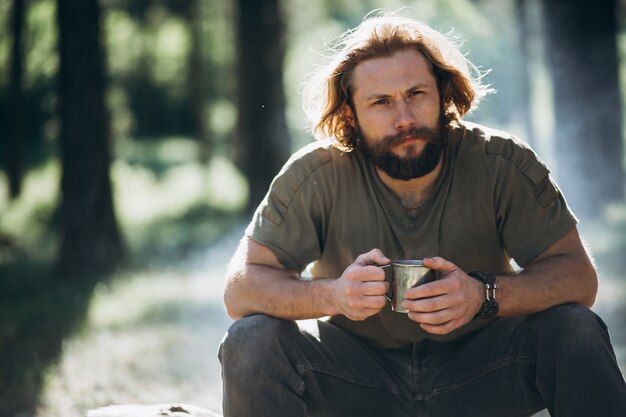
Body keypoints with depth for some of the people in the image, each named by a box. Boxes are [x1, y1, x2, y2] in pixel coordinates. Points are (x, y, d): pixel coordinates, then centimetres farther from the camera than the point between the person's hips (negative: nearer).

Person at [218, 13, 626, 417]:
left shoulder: (503, 165, -14)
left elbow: (578, 276, -15)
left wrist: (484, 294, -36)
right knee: (252, 341, -25)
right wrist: (333, 294, -37)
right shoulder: (316, 176, -15)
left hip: (479, 366, 0)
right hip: (356, 367, 0)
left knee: (575, 331, -26)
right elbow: (240, 289, -16)